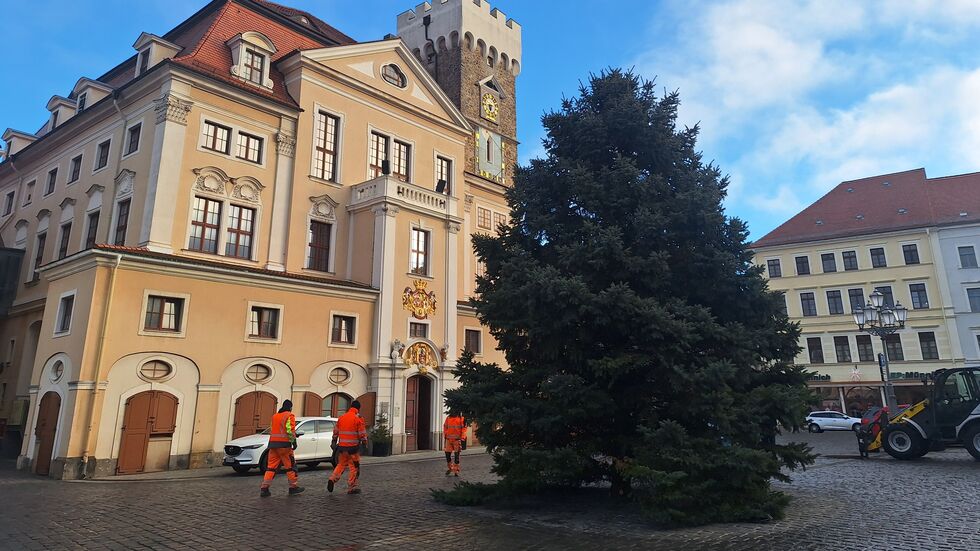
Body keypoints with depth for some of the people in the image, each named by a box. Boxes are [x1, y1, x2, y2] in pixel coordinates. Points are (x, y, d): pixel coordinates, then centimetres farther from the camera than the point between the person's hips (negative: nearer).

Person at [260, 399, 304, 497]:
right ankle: (293, 487, 7)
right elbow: (290, 430, -15)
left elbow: (272, 429, 20)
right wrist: (294, 441, -12)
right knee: (290, 465, 3)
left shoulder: (274, 416, 19)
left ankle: (264, 488, 1)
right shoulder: (289, 416, -4)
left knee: (271, 466, 7)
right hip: (284, 443, -7)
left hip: (273, 442, 7)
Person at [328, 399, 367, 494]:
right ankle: (352, 487, 8)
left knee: (341, 464, 20)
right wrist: (365, 441, 7)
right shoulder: (358, 418, -9)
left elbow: (335, 431, 16)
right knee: (354, 467, 5)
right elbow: (362, 434, -10)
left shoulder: (341, 417, 9)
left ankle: (333, 479, 1)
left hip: (342, 446, 5)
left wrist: (334, 442, 28)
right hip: (353, 447, -5)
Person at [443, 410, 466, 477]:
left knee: (457, 455, 0)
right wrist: (445, 435, 7)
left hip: (457, 440, -3)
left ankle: (456, 471, 9)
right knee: (447, 454, 4)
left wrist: (462, 438, -10)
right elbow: (445, 427, 15)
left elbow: (464, 429, -3)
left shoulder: (461, 419, -1)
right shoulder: (448, 418, 9)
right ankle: (449, 468, 24)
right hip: (449, 439, 3)